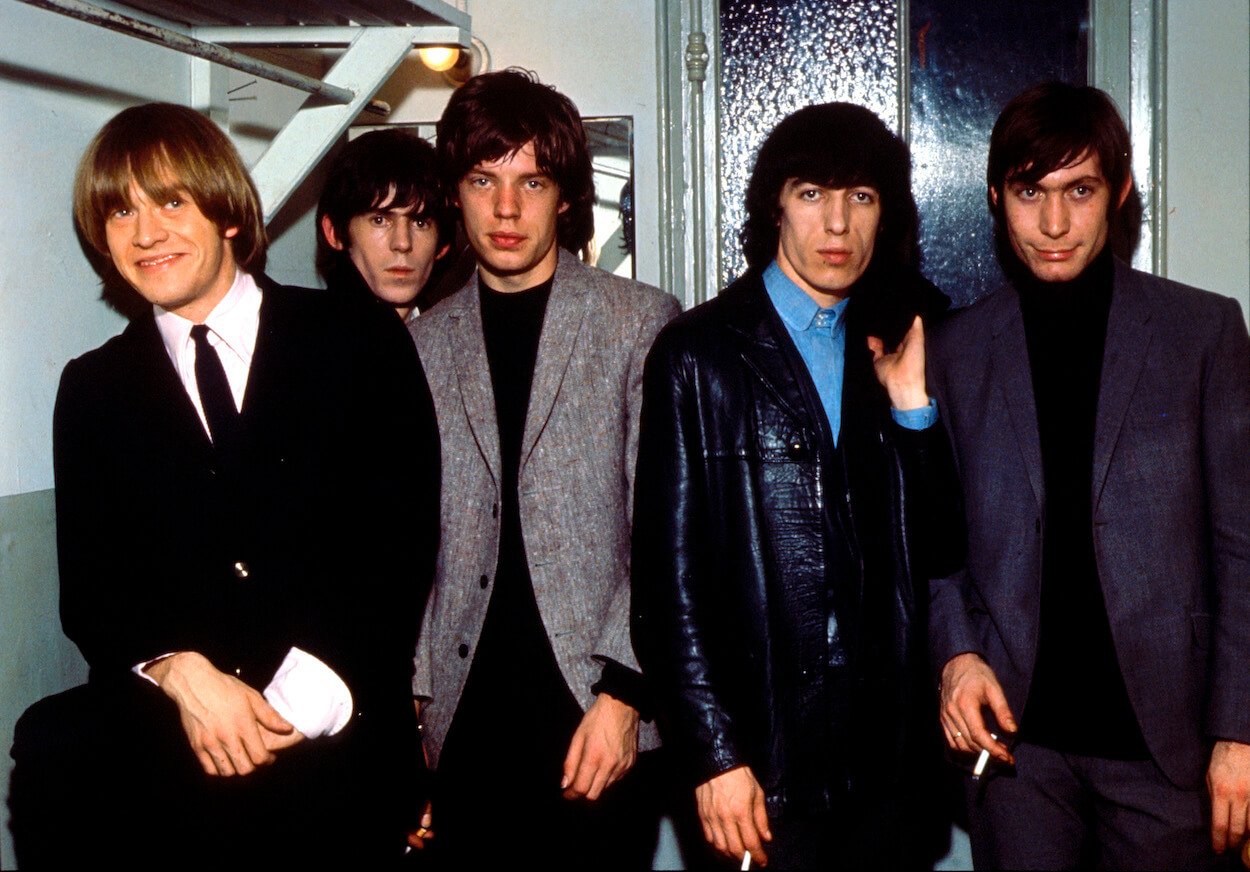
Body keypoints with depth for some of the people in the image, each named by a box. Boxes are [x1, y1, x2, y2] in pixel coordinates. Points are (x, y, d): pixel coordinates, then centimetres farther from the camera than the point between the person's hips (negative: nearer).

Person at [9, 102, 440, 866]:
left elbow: (404, 543, 0)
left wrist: (301, 699, -11)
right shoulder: (93, 389, 15)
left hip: (336, 738, -2)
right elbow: (89, 590, 9)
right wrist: (182, 674, -12)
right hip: (161, 738, 2)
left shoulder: (362, 343, 6)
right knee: (54, 755, -28)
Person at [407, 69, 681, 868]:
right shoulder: (424, 343, 10)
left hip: (596, 711, -2)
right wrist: (411, 698, 3)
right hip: (465, 719, 3)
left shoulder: (641, 322, 1)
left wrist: (623, 692, -10)